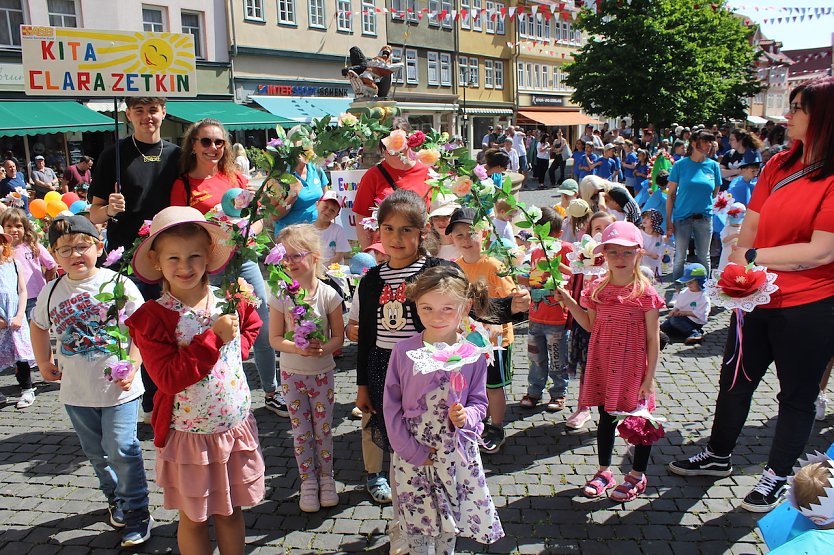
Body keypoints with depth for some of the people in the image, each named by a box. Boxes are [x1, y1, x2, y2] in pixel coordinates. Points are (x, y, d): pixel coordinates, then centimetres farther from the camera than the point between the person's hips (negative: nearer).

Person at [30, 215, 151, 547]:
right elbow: (39, 326, 19)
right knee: (96, 453, 17)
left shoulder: (118, 285, -12)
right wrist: (44, 364, 17)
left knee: (121, 451, -4)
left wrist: (132, 367, -17)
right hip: (76, 391, 5)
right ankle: (115, 500, 38)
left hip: (118, 387, -4)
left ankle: (137, 515, 11)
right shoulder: (52, 292, 1)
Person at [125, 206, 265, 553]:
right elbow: (168, 378, -22)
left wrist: (238, 345, -3)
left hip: (236, 425, 3)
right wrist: (214, 338, -25)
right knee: (193, 518, 15)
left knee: (232, 510, 19)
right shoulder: (151, 318, -15)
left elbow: (251, 325, 18)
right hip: (189, 433, -3)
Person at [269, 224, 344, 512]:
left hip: (322, 372, -1)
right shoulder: (280, 296, -10)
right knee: (301, 430, 10)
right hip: (292, 374, 1)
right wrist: (299, 348, -26)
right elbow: (275, 339, -8)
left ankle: (326, 478, 30)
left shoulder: (328, 295, -12)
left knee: (323, 427, 11)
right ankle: (308, 482, 26)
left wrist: (324, 348, -27)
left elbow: (338, 336, -6)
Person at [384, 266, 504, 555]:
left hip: (456, 452, 1)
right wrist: (411, 450, -9)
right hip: (411, 453, 0)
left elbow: (479, 401, 3)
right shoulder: (404, 351, -8)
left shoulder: (473, 354, -7)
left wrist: (465, 417, -20)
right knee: (416, 524, 12)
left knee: (450, 523, 15)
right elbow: (391, 404, -4)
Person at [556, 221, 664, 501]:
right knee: (606, 417, 16)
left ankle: (637, 475, 29)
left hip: (633, 368, -3)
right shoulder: (597, 289, 0)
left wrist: (649, 377, -10)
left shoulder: (645, 292, -11)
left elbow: (653, 338, -8)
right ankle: (604, 472, 32)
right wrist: (569, 302, -2)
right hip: (603, 366, 4)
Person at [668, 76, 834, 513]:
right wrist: (741, 276, -14)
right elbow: (750, 226, 2)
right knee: (735, 378, 19)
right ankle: (718, 456, 39)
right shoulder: (779, 165, 4)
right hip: (757, 297, 6)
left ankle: (777, 476, 33)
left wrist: (753, 257, -16)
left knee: (797, 394, 13)